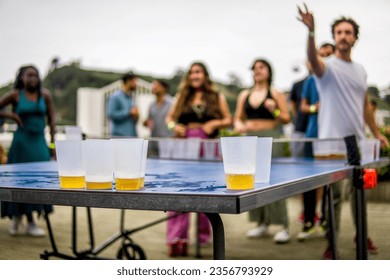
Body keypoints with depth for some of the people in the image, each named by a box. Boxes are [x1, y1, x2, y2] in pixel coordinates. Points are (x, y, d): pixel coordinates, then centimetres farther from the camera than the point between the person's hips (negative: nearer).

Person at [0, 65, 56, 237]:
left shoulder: (45, 95, 4)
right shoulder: (15, 95, -1)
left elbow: (51, 120, 5)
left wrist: (52, 143, 1)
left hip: (40, 142, 3)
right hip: (22, 142, -2)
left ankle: (18, 216, 20)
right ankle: (18, 216, 9)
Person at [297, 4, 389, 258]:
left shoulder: (361, 71, 13)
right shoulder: (328, 67, -6)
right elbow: (314, 59, -31)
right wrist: (311, 32, -47)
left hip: (358, 140, 6)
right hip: (332, 140, -5)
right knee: (334, 194, -1)